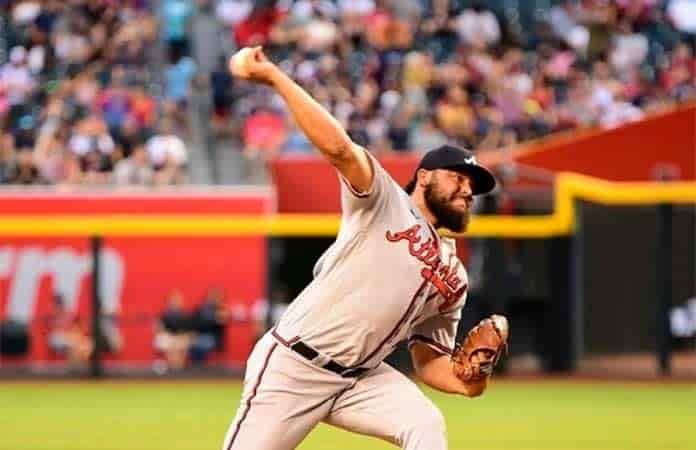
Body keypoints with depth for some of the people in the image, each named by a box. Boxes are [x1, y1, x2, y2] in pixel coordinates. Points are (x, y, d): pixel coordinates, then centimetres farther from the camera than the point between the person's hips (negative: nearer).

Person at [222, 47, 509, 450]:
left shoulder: (455, 277, 16)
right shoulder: (383, 203, -2)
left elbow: (430, 359, 19)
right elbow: (337, 147, -16)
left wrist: (465, 380, -4)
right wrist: (271, 76, -27)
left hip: (360, 378, 5)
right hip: (292, 366, -5)